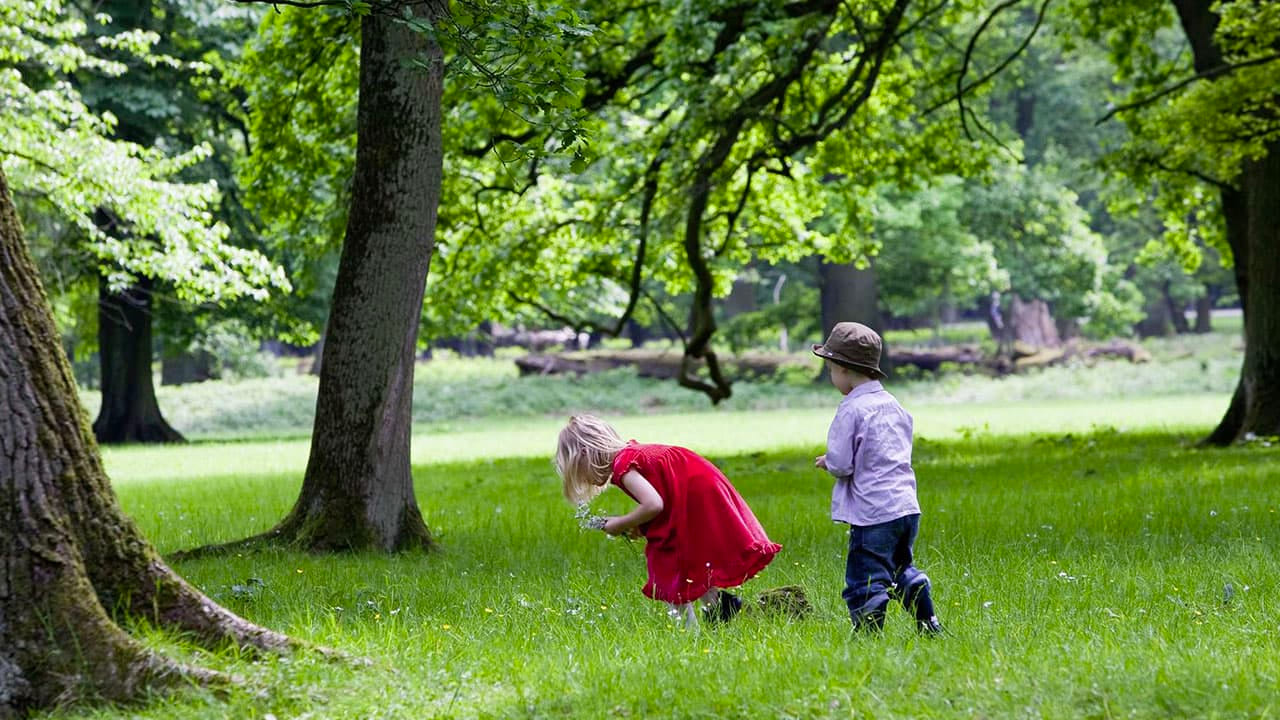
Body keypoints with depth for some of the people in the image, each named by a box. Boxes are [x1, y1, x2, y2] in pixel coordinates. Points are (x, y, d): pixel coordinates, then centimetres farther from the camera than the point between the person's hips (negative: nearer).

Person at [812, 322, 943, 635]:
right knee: (901, 570, 23)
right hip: (907, 506, 8)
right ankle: (929, 626, 21)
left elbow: (841, 464, -16)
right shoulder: (893, 405, 12)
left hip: (872, 513, -8)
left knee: (865, 582, -4)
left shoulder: (851, 410, -11)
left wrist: (826, 463, 7)